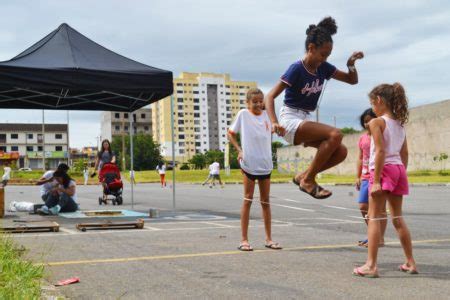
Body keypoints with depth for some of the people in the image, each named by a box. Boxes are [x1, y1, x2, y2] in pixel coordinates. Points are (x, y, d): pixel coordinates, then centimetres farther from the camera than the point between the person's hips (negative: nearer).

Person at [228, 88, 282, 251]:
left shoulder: (267, 115, 5)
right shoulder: (243, 114, -5)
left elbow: (273, 131, 21)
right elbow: (230, 133, 3)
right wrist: (239, 150, -8)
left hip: (266, 164, 4)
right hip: (249, 164, -4)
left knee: (266, 201, 10)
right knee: (248, 200, 1)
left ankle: (268, 238, 18)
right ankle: (244, 239, 7)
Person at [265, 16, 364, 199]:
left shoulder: (323, 68, 5)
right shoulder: (297, 69, -15)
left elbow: (352, 80, 14)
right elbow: (270, 97, -19)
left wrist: (351, 65, -8)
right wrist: (274, 122, -34)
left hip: (304, 123, 8)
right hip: (290, 122, -8)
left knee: (341, 152, -5)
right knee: (335, 134, -27)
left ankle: (303, 176, 8)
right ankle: (308, 180, -16)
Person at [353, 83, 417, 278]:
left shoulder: (377, 122, -9)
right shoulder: (399, 124, 13)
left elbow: (380, 151, -17)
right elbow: (404, 154, 15)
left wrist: (375, 180, -17)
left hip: (384, 170, -7)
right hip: (399, 169, 8)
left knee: (374, 218, -4)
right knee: (397, 218, 16)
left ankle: (371, 265, -7)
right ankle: (410, 262, 20)